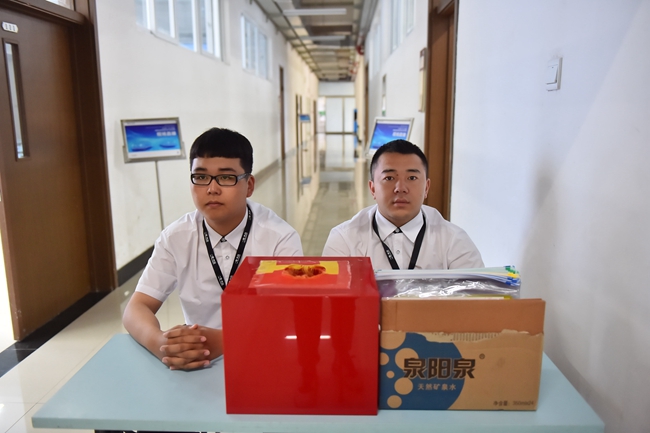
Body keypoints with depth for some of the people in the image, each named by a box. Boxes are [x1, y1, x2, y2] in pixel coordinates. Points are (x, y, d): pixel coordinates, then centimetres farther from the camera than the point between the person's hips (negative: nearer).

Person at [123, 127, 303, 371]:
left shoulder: (280, 237, -11)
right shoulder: (176, 237, -4)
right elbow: (136, 309, -4)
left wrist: (224, 340, -31)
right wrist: (159, 343, -25)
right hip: (197, 363, 2)